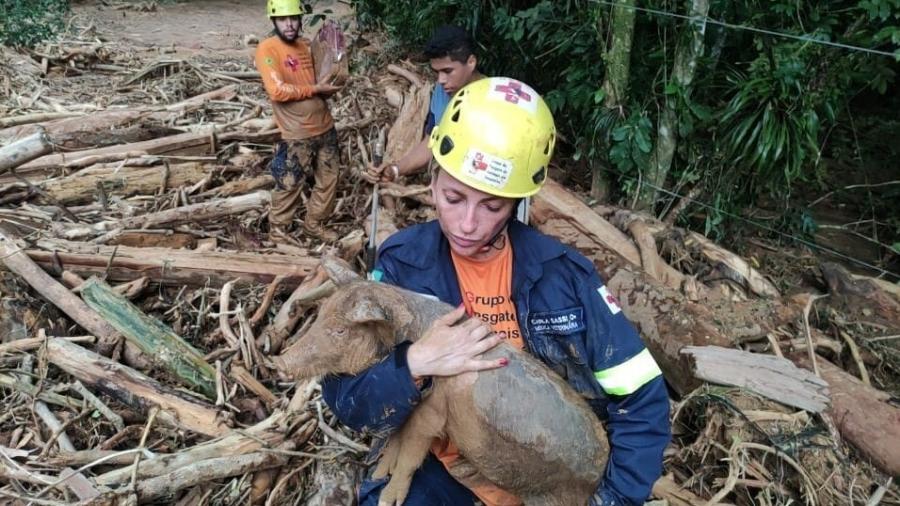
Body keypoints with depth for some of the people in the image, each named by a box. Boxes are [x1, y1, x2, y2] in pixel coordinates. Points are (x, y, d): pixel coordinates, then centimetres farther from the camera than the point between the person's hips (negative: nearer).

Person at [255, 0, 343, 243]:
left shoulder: (305, 45, 8)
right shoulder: (267, 49, -14)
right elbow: (277, 91, -24)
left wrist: (330, 86, -4)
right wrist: (315, 89, -17)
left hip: (325, 126, 7)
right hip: (297, 134, -7)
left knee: (329, 178, 15)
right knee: (289, 185, 6)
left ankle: (314, 224, 33)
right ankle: (278, 229, 27)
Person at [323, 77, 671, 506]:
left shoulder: (562, 271, -16)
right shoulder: (401, 264, -16)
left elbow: (642, 400, -10)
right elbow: (346, 402, -17)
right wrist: (413, 366, -34)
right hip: (442, 459, 0)